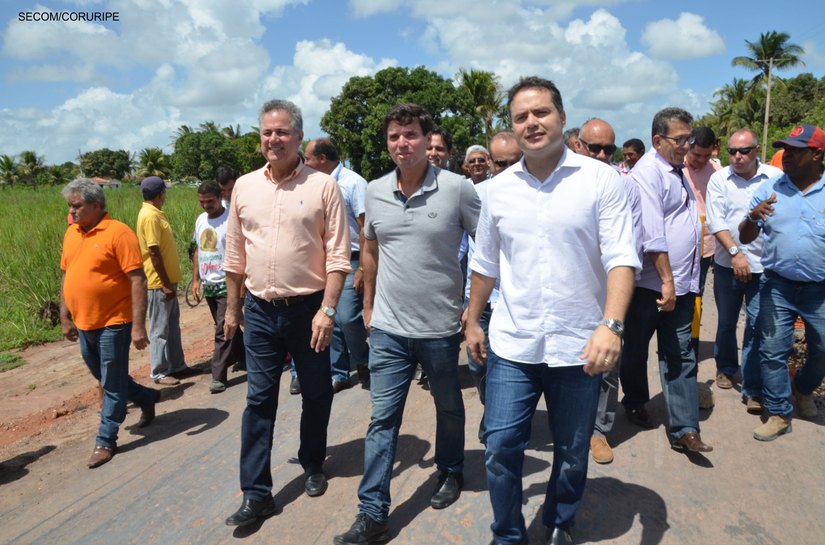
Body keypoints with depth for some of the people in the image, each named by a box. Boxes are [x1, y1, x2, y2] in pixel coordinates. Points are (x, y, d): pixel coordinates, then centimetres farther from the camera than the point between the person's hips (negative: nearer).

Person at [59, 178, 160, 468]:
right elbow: (67, 276, 16)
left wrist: (138, 326, -21)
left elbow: (138, 281, -17)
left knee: (112, 385, 5)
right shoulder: (72, 232, 8)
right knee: (103, 377, 21)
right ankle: (147, 398, 42)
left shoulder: (118, 233, -14)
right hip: (84, 324, 8)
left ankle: (106, 441, 18)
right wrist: (65, 317, 15)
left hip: (113, 323, -8)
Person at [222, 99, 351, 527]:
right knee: (259, 400, 6)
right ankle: (256, 494, 16)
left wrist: (327, 310, -16)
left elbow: (338, 255, -9)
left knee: (315, 395, 12)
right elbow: (235, 256, 12)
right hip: (260, 311, 3)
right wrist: (231, 309, 12)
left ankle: (312, 467, 35)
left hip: (308, 309, -2)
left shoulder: (322, 186, -7)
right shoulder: (244, 187, 6)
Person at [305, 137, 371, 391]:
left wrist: (362, 268, -18)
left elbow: (366, 227, -14)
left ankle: (363, 363, 13)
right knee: (332, 321, 8)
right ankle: (338, 374, 20)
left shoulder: (353, 183, -10)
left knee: (348, 317, -13)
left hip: (350, 262, -7)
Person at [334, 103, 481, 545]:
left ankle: (450, 473, 44)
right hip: (388, 328, 3)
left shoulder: (458, 188, -11)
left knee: (448, 407, 19)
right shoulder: (375, 191, 2)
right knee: (382, 419, 5)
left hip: (441, 327, -2)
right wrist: (368, 304, 15)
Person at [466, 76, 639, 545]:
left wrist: (612, 325, -25)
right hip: (512, 345, 2)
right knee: (501, 448, 6)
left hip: (579, 345, -2)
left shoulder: (601, 180, -6)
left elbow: (621, 258, -12)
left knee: (573, 453, 15)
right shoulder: (498, 188, 5)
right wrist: (473, 321, 16)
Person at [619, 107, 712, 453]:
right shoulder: (648, 172, -13)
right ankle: (635, 404, 32)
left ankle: (684, 429, 8)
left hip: (680, 282, 8)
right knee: (637, 348, 11)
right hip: (650, 283, -8)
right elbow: (653, 234, -20)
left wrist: (681, 283, 17)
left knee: (680, 354, 5)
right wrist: (667, 281, -21)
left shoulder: (677, 171, 16)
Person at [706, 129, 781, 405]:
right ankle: (726, 367, 38)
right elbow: (716, 221, -6)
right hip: (727, 263, 2)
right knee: (726, 322, 16)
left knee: (757, 326, -2)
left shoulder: (775, 177, -2)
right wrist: (735, 253, -14)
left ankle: (753, 390, 6)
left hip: (764, 265, -1)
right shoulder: (719, 179, 0)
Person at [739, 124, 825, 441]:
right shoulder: (769, 190, 0)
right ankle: (778, 414, 16)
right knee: (773, 350, 2)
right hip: (777, 286, 0)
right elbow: (745, 237, -1)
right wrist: (754, 216, -21)